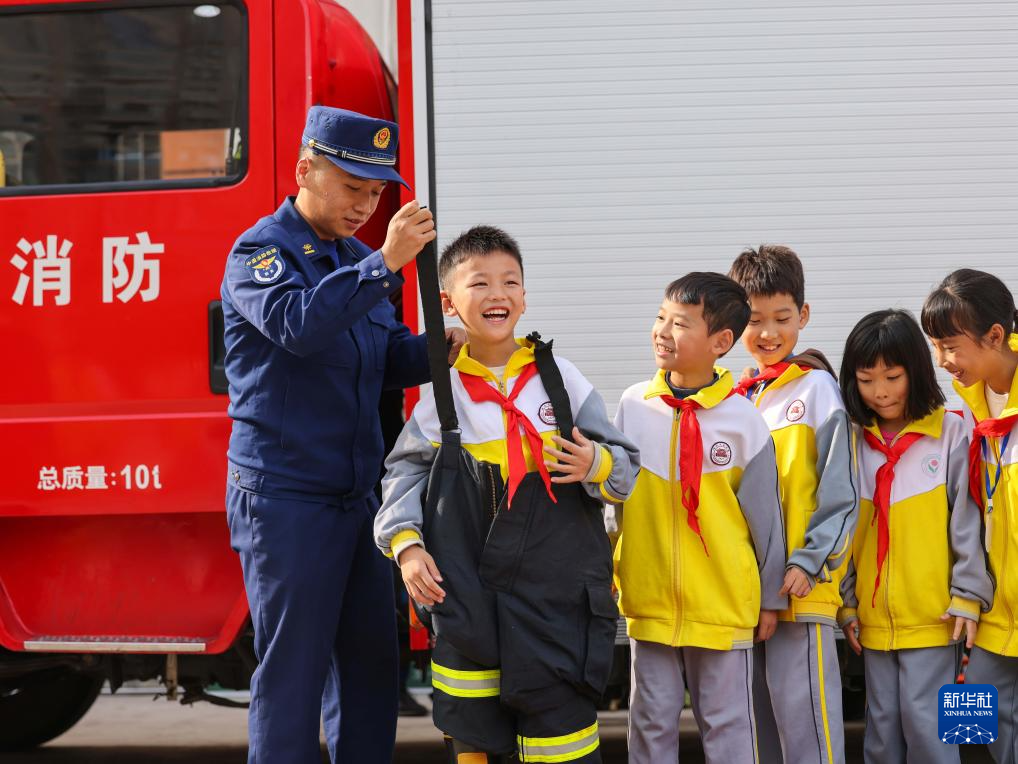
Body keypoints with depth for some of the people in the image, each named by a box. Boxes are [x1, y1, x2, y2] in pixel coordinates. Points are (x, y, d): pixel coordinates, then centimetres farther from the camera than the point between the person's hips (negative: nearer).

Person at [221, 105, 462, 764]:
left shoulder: (357, 261, 13)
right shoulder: (260, 252, -9)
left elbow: (394, 358, 12)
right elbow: (298, 324, -29)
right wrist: (384, 263, -33)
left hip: (358, 496, 8)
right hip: (286, 502, -7)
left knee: (370, 660, 12)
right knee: (293, 672, -2)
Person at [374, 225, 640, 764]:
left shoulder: (560, 378, 3)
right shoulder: (443, 391, 4)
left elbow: (626, 466, 7)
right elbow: (405, 472, 9)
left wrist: (598, 466, -15)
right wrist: (406, 544, -4)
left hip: (556, 593, 0)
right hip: (466, 593, 1)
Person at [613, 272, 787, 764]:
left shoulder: (743, 421, -8)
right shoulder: (633, 405, 0)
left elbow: (766, 517, -1)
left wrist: (771, 598, 4)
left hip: (723, 606, -2)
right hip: (649, 599, 3)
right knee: (651, 723, 11)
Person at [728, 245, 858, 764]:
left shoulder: (817, 387, -3)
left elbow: (840, 491, -7)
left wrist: (810, 561, -14)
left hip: (801, 585, -6)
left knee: (804, 718, -8)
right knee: (756, 720, 11)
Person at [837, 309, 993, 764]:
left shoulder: (950, 433, -6)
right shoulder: (854, 441, 6)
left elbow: (968, 522, -6)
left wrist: (968, 598, -9)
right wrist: (847, 605, 7)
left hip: (933, 615, -4)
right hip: (875, 619, 4)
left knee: (925, 723, -5)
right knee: (882, 728, 11)